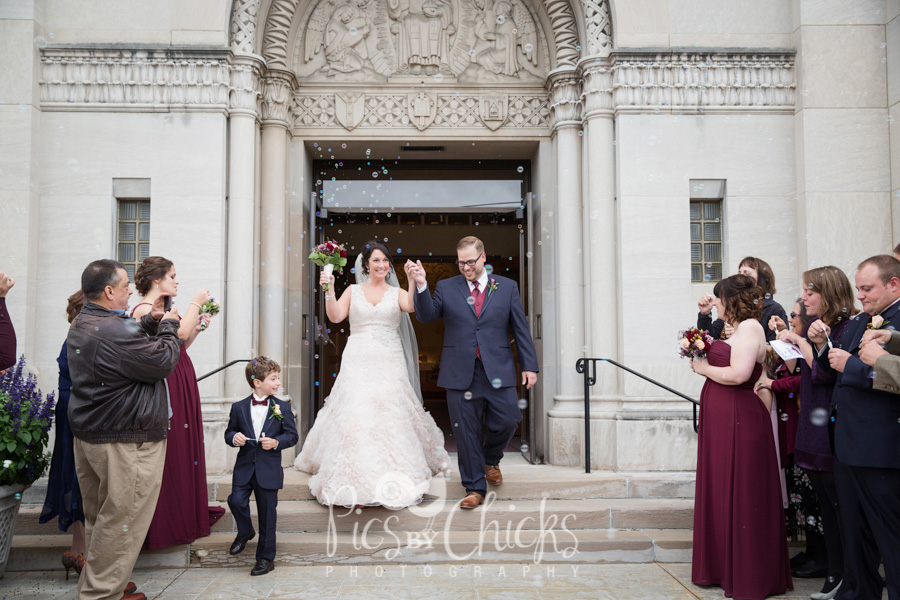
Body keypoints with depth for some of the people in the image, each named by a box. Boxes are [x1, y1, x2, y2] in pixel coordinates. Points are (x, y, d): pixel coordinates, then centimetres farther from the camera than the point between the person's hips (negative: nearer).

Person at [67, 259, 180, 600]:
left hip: (88, 434, 11)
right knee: (120, 521, 0)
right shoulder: (115, 331, -24)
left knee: (98, 518, 20)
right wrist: (168, 326, -3)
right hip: (124, 443, -11)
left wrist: (149, 323, 7)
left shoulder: (80, 325, 10)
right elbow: (164, 362, -17)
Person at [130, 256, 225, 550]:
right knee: (169, 451, -2)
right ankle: (165, 525, 10)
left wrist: (197, 327, 5)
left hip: (181, 386, 10)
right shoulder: (144, 309, -13)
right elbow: (179, 333, -25)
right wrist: (196, 303, -13)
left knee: (184, 448, 14)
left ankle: (187, 513, 26)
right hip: (166, 389, -10)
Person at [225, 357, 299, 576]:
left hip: (269, 470, -1)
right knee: (236, 501, -10)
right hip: (244, 467, 1)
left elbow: (293, 435, 1)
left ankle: (266, 558, 18)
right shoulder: (239, 407, 2)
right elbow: (229, 432, 11)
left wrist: (276, 442, -17)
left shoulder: (282, 407, -1)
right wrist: (234, 437, -11)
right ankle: (245, 532, 24)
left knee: (267, 513, 4)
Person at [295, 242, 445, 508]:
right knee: (355, 414, -7)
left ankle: (393, 481, 8)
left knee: (390, 416, -3)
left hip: (389, 363, 0)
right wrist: (329, 290, -14)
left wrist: (414, 281, -26)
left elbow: (412, 306, -11)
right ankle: (355, 482, 0)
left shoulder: (396, 293, 10)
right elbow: (335, 316, -2)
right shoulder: (353, 291, 11)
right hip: (358, 362, 0)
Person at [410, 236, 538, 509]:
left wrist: (529, 365, 4)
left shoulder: (507, 287, 9)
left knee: (507, 420, -4)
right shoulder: (445, 288, 9)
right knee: (467, 432, 3)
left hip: (497, 371, 0)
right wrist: (421, 285, -19)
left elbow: (521, 329, 9)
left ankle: (491, 459, 29)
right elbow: (426, 316, -4)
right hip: (461, 373, 0)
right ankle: (475, 488, 17)